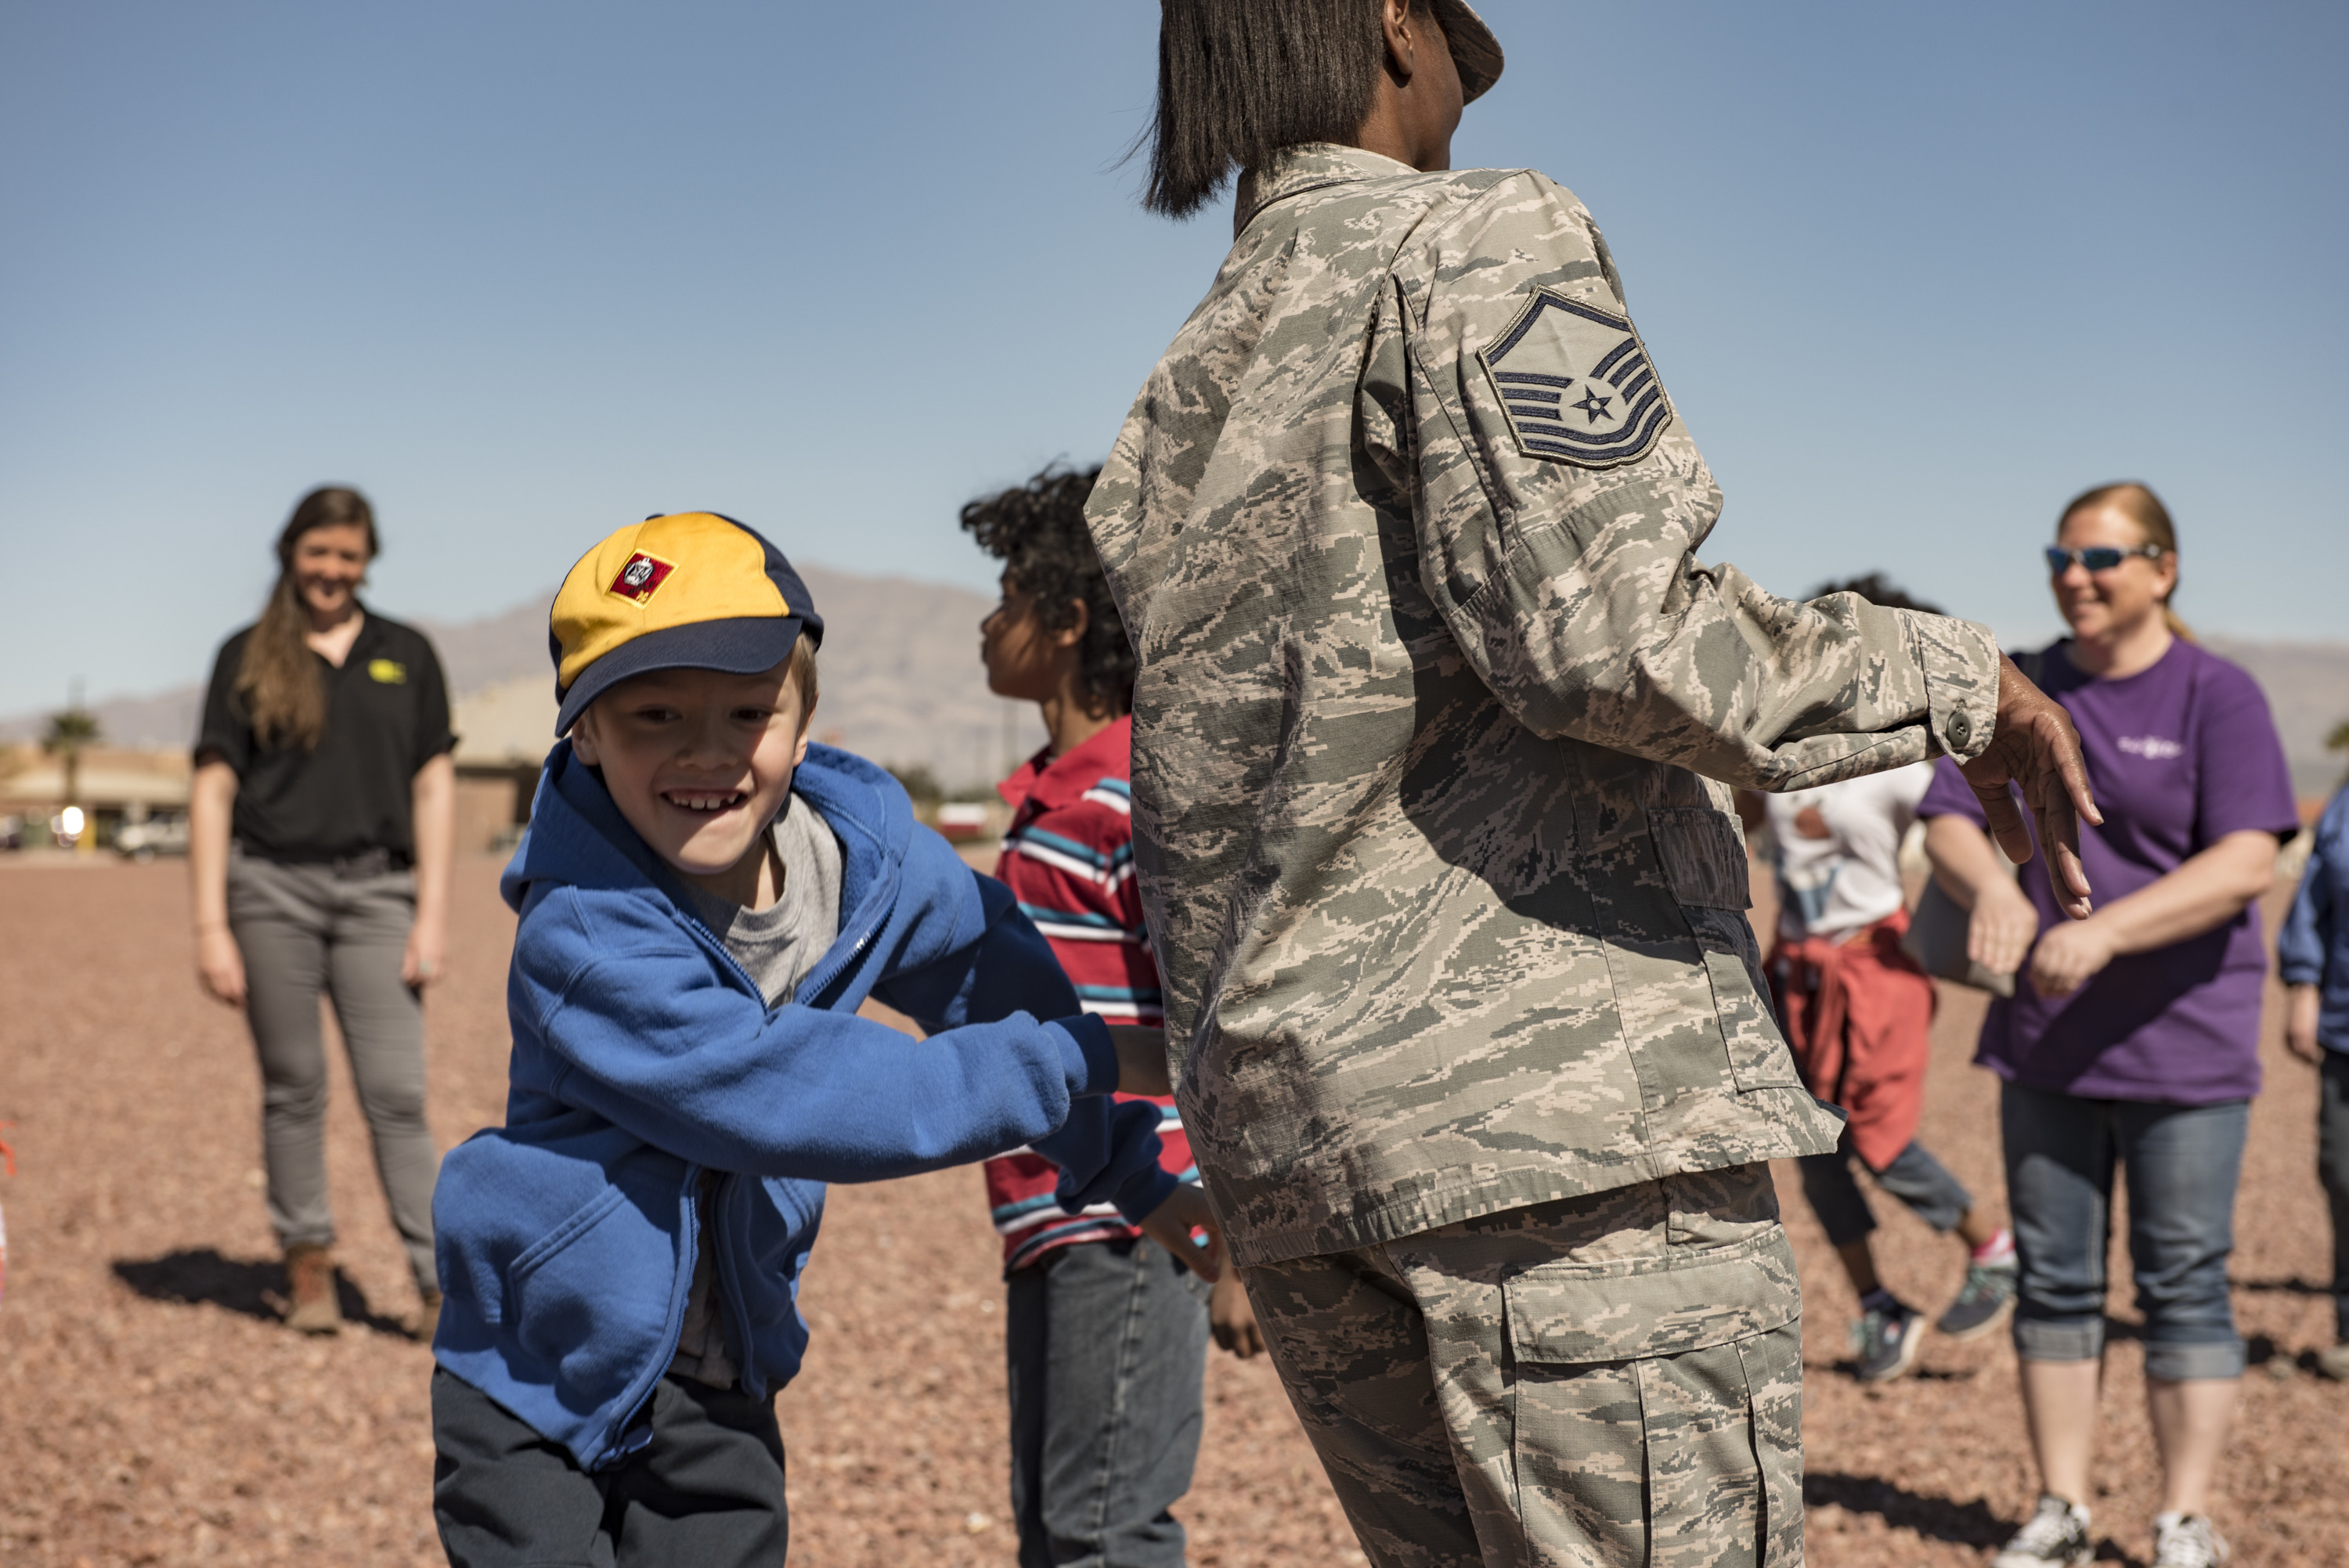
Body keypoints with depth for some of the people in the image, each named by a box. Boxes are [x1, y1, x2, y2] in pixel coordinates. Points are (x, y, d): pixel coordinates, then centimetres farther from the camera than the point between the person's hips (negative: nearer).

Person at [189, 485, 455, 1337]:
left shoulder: (407, 655, 10)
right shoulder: (248, 657, 7)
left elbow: (433, 788, 8)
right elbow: (212, 792, 3)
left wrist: (432, 915, -1)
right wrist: (210, 926, -4)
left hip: (375, 891, 0)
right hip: (271, 889, 0)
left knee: (396, 1093, -6)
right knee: (293, 1089, 5)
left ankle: (441, 1281, -5)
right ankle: (308, 1264, 18)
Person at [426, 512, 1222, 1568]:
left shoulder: (864, 850, -9)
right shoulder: (583, 940, -28)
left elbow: (996, 984, 9)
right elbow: (802, 1102, -30)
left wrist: (1127, 1173, 14)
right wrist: (1081, 1060, -25)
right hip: (540, 1372, -5)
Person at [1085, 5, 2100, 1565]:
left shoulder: (1165, 425, 22)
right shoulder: (1472, 240, -2)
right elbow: (1604, 630, -17)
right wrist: (1946, 675, -4)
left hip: (1276, 1127, 8)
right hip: (1553, 1086, -8)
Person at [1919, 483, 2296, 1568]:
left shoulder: (2219, 696, -5)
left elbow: (2246, 862, -17)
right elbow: (1948, 823, 1)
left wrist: (2106, 930, -29)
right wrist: (1992, 891, -21)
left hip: (2183, 1042, -4)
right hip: (2045, 1037, 4)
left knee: (2183, 1282, 1)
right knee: (2053, 1276, 9)